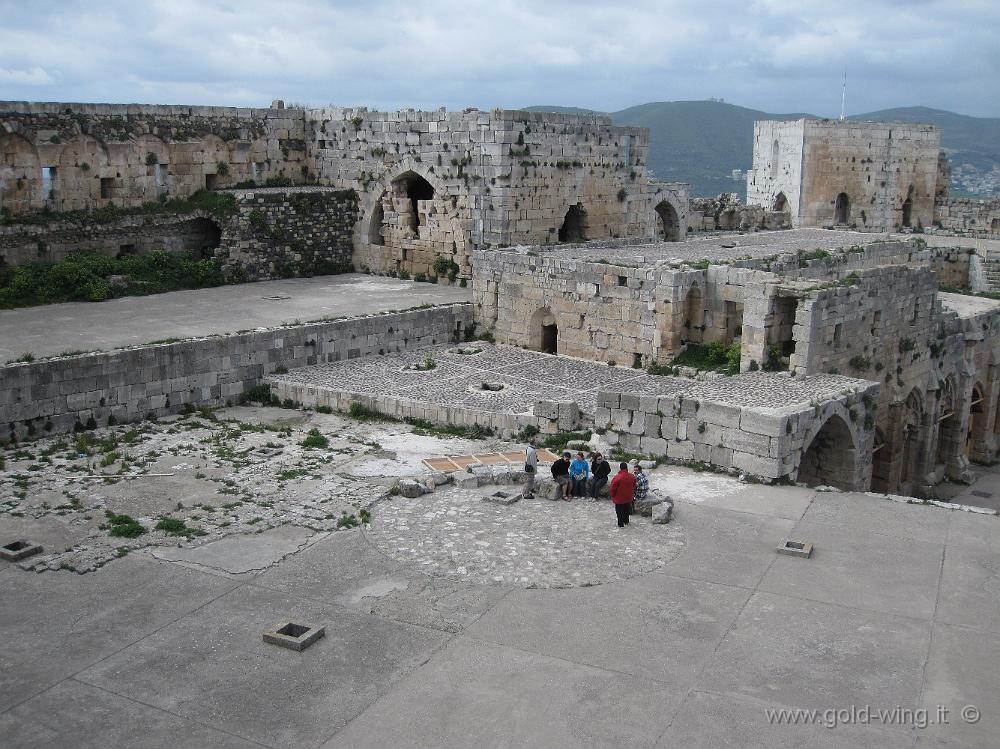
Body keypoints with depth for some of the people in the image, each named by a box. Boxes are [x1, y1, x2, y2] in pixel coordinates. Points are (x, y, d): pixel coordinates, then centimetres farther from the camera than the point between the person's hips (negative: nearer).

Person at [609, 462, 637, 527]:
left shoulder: (617, 477, -23)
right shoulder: (632, 477, -6)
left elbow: (613, 488, -16)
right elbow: (634, 486, 8)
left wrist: (612, 495, 0)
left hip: (619, 498, -5)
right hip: (628, 498, 5)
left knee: (619, 511, 5)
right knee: (626, 510, 22)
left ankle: (621, 524, 8)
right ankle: (626, 521, 35)